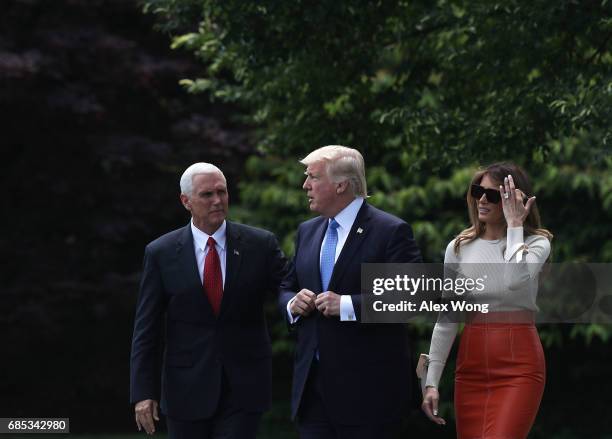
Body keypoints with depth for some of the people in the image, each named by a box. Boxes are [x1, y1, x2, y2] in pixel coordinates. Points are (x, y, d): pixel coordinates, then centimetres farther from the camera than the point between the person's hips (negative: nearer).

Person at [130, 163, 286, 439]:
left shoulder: (260, 245, -1)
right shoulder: (161, 253, -1)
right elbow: (146, 330, 0)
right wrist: (143, 392, -6)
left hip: (243, 387, -1)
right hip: (187, 389, 1)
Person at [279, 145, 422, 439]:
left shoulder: (391, 231, -7)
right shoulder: (307, 232, 16)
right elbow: (286, 288, 25)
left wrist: (348, 305, -21)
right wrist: (292, 303, 1)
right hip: (312, 382, 6)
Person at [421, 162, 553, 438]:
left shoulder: (536, 243, -1)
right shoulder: (459, 248, 7)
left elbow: (515, 280, -25)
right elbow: (446, 321, 9)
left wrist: (514, 225, -16)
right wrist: (431, 381, 4)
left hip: (518, 366, -4)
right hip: (472, 363, 4)